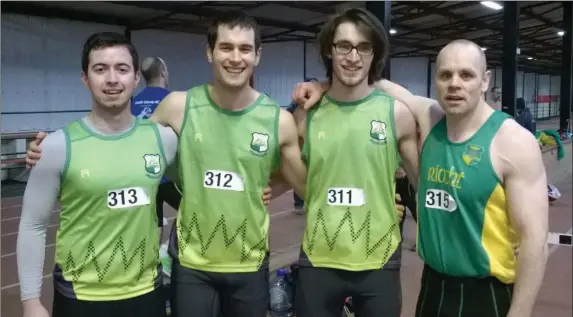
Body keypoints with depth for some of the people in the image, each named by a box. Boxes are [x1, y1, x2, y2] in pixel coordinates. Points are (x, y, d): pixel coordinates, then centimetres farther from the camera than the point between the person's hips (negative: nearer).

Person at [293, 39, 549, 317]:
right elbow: (379, 85, 11)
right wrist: (323, 86, -3)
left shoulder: (514, 142, -15)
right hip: (433, 283, 5)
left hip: (487, 292, -5)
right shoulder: (430, 118, -2)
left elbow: (534, 238, -16)